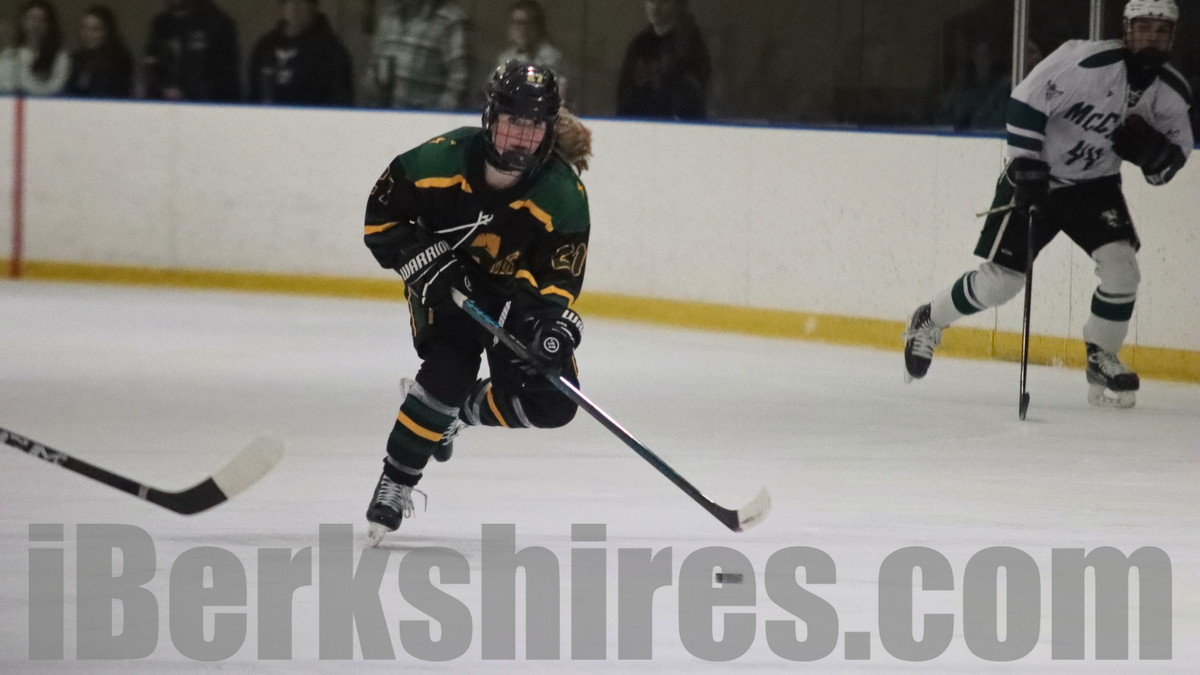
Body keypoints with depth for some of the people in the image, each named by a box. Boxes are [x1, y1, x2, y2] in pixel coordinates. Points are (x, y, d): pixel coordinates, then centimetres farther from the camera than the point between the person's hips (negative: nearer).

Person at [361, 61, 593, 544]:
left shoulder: (563, 195, -22)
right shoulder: (441, 160, -25)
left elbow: (561, 274, -18)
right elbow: (382, 217, -12)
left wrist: (555, 322, -37)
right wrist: (424, 261, -24)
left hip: (515, 293, 3)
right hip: (444, 285, -3)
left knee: (552, 404, -9)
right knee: (450, 371, -27)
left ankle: (459, 409, 18)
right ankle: (395, 484, -13)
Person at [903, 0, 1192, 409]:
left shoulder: (1171, 94, -7)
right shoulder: (1088, 61, -24)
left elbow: (1172, 160, 1)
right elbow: (1026, 102, -21)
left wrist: (1149, 149, -22)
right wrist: (1027, 167, -23)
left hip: (1094, 185, 4)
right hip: (1037, 176, -4)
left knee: (1120, 264, -16)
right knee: (1000, 280, -4)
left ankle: (1102, 362, 2)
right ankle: (928, 322, 22)